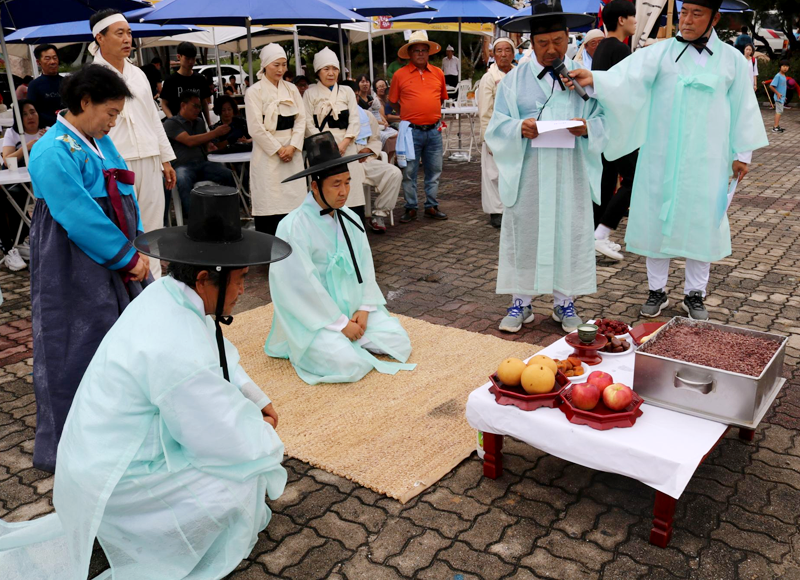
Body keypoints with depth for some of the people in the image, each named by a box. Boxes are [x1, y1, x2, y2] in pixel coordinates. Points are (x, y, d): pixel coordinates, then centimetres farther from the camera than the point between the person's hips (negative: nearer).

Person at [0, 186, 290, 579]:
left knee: (240, 409, 10)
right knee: (240, 480, -16)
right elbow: (234, 445, -27)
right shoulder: (176, 349, -35)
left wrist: (257, 401, 3)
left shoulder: (166, 294, -6)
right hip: (114, 482, -9)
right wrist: (265, 431, -7)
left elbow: (222, 359, 12)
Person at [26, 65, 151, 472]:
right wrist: (128, 257, -16)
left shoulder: (101, 143, 10)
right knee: (78, 354, 2)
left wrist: (136, 250, -3)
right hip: (75, 273, -8)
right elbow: (80, 217, -22)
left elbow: (125, 198, 10)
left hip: (114, 265, 8)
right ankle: (65, 449, 19)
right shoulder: (54, 153, -17)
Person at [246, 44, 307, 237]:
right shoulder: (254, 92, -2)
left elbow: (301, 119, 6)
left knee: (293, 197, 1)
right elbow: (256, 128, -8)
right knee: (268, 201, -5)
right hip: (268, 152, -4)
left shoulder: (292, 89, 12)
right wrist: (278, 149, -11)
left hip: (292, 151, 4)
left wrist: (292, 146, -8)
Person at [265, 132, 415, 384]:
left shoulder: (350, 218, 4)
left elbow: (364, 265, 7)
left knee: (400, 342, -7)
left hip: (352, 307, 7)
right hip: (314, 317, -6)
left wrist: (364, 309, -6)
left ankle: (345, 339, 13)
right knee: (350, 365, -26)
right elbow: (302, 286, -19)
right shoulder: (294, 227, -17)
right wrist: (340, 323, -15)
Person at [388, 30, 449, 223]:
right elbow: (393, 101, 9)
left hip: (434, 130, 3)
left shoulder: (438, 73, 7)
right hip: (411, 130, -3)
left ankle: (432, 207, 21)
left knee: (434, 171, 9)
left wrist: (432, 113, 14)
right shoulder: (400, 75, -1)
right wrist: (409, 115, 7)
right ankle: (411, 208, 13)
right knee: (409, 172, 2)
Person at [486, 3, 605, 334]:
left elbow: (604, 122, 6)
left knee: (569, 234, 5)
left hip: (570, 178, 1)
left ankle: (564, 301, 18)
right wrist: (520, 128, -19)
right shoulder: (514, 80, 5)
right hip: (528, 177, -1)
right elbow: (497, 127, 1)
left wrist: (588, 127, -16)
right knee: (524, 234, 2)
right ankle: (521, 302, 13)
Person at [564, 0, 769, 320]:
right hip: (661, 157, -1)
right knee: (657, 220, 5)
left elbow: (743, 107, 10)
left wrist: (743, 152, 9)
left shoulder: (731, 59, 5)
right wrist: (593, 78, -36)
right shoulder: (662, 52, 0)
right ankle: (657, 290, 20)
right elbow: (629, 75, -17)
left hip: (705, 160, 1)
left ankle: (695, 293, 21)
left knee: (701, 223, 6)